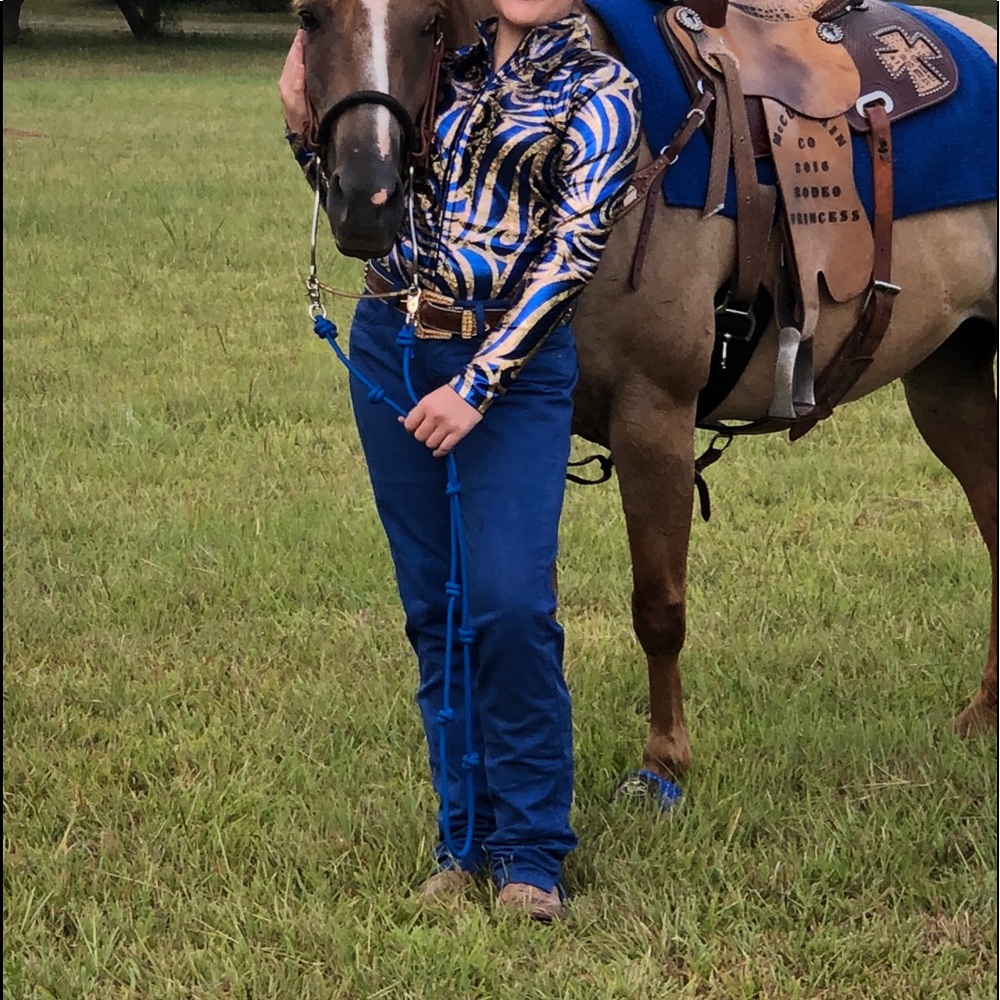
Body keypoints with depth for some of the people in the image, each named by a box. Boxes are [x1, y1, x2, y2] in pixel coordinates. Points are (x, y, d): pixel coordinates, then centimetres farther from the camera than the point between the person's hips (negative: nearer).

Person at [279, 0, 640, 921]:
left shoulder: (600, 93, -4)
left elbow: (570, 256, -12)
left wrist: (477, 387, -18)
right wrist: (304, 122, -2)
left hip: (515, 361, -4)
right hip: (390, 346, 4)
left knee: (511, 605, -13)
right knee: (434, 612, 8)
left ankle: (531, 851, 1)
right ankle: (466, 836, 19)